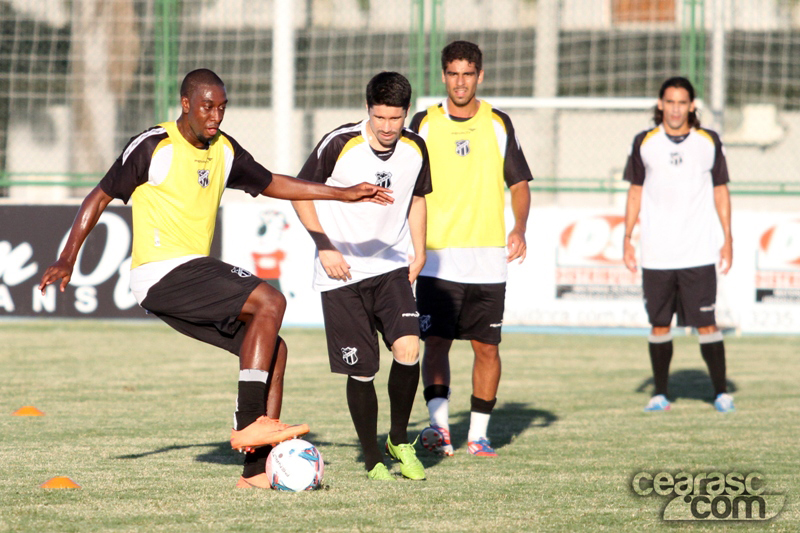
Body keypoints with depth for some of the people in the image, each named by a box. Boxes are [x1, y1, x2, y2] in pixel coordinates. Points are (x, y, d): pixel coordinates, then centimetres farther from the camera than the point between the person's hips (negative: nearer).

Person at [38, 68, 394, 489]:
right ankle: (250, 424, -23)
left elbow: (270, 184, 27)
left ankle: (257, 470, -1)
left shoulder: (224, 151, 13)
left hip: (196, 272, 8)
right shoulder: (152, 147, -8)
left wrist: (343, 194, 24)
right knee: (270, 302, -21)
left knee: (273, 349, 0)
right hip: (162, 275, -8)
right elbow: (100, 197, -4)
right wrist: (67, 259, -10)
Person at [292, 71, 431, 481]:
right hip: (342, 273, -2)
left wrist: (419, 252, 8)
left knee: (408, 350, -18)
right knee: (361, 371, -3)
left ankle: (399, 439, 4)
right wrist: (324, 246, -9)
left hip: (393, 267, 2)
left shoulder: (415, 149, 0)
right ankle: (372, 459, 16)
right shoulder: (340, 144, -13)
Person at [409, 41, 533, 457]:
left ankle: (478, 434, 10)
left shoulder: (498, 124, 6)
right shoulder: (424, 124, 4)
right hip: (437, 258, -1)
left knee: (487, 346, 2)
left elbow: (519, 183, 10)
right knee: (435, 342, -10)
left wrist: (519, 227, -7)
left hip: (488, 259, 1)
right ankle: (439, 424, -12)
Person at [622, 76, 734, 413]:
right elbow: (635, 192, 12)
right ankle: (660, 394, 13)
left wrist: (727, 239, 5)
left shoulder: (709, 142, 4)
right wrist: (627, 238, 7)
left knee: (706, 323, -5)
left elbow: (720, 191, 10)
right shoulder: (644, 143, 5)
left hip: (698, 253, -1)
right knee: (659, 324, 5)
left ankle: (721, 392, 2)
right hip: (656, 254, 1)